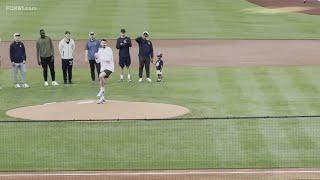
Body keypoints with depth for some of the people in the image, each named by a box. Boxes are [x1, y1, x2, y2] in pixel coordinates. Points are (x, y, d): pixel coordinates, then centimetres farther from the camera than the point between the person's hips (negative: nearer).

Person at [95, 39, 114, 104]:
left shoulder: (109, 50, -10)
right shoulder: (100, 50, 11)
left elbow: (108, 59, -22)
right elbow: (98, 61, 15)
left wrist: (100, 57, -22)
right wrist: (96, 58, -6)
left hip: (109, 68, -8)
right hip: (103, 68, 8)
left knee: (101, 76, -32)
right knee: (101, 82, 7)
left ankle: (102, 90, -16)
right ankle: (102, 97, 16)